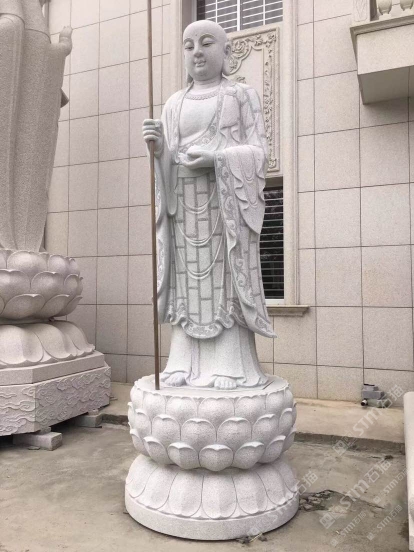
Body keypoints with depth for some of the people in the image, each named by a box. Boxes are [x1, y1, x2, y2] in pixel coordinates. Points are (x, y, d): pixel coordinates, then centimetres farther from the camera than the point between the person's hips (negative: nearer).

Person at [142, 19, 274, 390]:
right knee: (190, 280, 0)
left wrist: (216, 157, -16)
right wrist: (158, 147, -9)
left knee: (226, 278, -6)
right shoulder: (175, 104, 18)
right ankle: (188, 364, 5)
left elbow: (258, 152, 0)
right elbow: (167, 159, 13)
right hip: (185, 205, 3)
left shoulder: (243, 95, 9)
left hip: (227, 202, -3)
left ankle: (231, 367, -1)